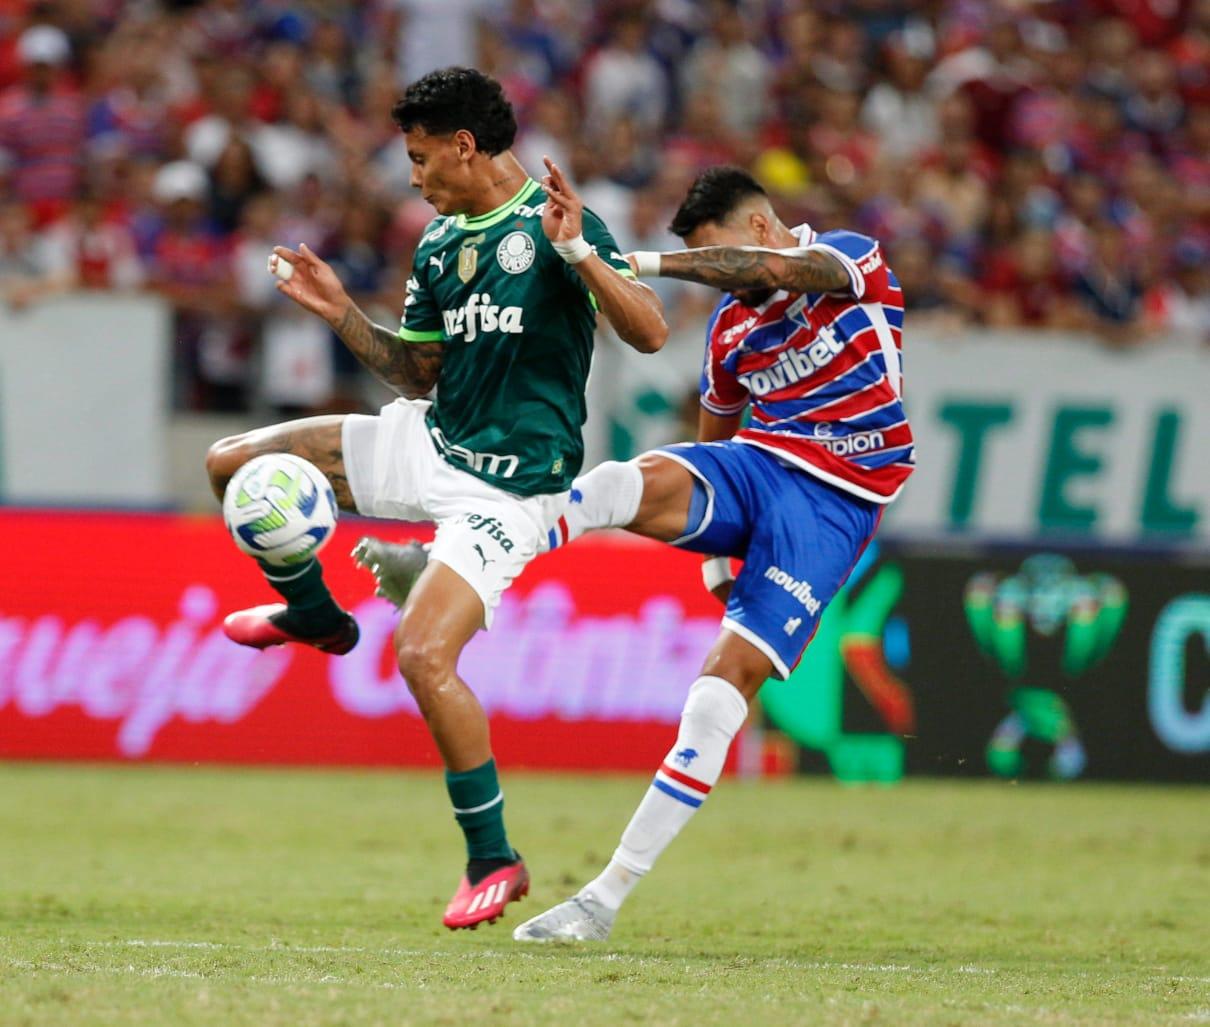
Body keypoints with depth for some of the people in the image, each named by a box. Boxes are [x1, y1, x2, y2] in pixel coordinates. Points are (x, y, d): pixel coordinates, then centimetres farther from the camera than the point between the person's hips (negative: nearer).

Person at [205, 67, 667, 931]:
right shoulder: (440, 244, 11)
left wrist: (578, 251, -32)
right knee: (235, 463, 3)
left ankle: (493, 859, -7)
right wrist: (339, 312, 8)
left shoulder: (553, 221, -11)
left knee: (425, 655, -23)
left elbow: (649, 332, -19)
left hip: (509, 487, -8)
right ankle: (311, 614, 29)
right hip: (432, 444, 8)